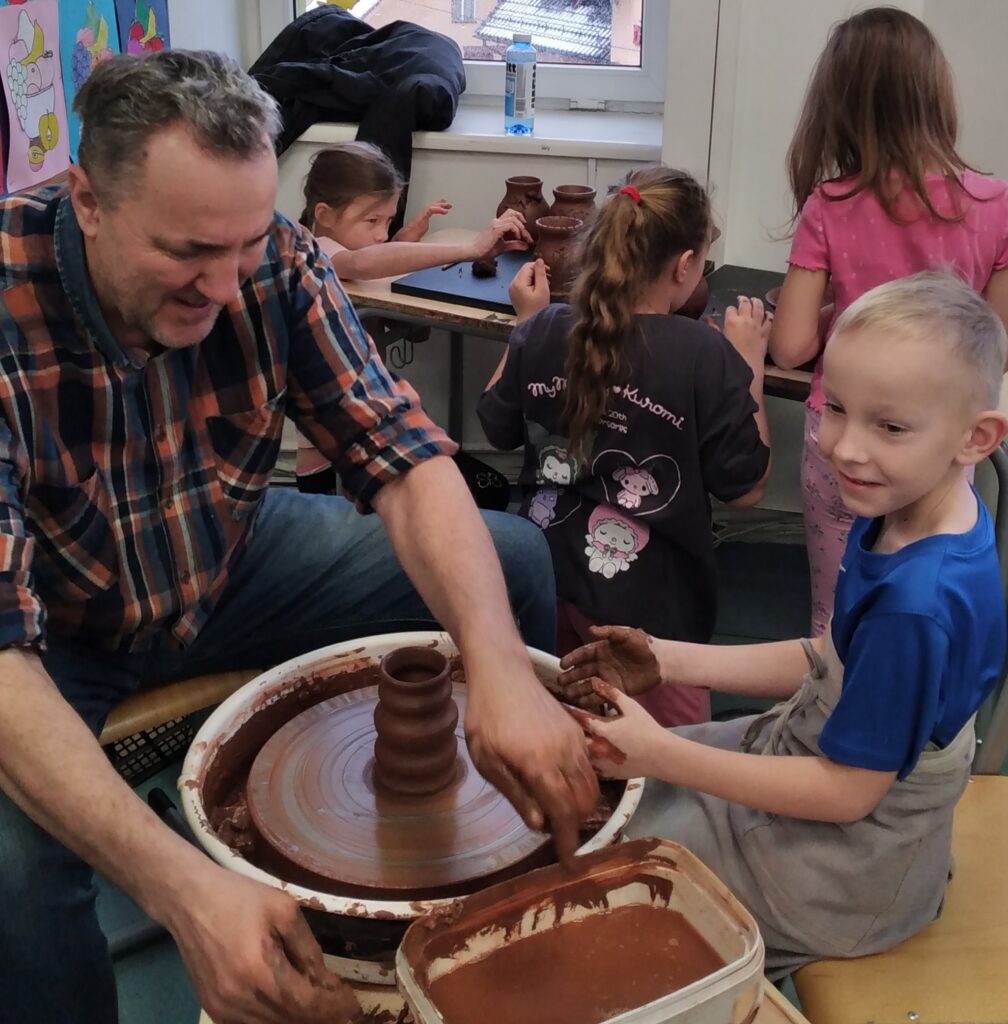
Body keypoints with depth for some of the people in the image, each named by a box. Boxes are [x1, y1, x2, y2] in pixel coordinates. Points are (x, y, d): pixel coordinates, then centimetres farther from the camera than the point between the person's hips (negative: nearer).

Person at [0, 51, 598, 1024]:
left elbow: (403, 460, -21)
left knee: (512, 559, -5)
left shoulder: (272, 262, -20)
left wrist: (499, 670, -39)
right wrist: (183, 888, -49)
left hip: (229, 564, 4)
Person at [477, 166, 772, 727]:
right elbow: (746, 487, -10)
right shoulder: (706, 356, -20)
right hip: (649, 601, -4)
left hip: (548, 578, 4)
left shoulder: (544, 331, -8)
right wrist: (749, 365, -2)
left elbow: (499, 428, 9)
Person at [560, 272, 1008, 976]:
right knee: (619, 779, 18)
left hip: (843, 870, -8)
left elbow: (844, 793, -26)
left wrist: (660, 753, -25)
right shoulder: (904, 513, -7)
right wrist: (670, 661, -4)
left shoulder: (920, 606, -35)